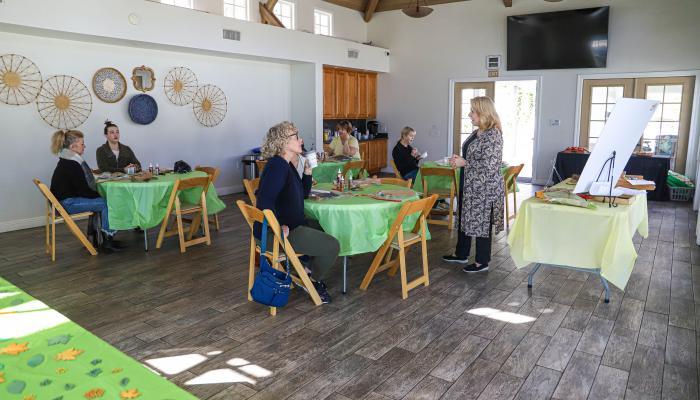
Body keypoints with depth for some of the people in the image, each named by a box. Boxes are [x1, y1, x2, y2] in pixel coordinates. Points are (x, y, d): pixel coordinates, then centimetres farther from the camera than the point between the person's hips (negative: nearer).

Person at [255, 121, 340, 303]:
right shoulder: (277, 165, -19)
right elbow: (265, 200, -32)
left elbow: (303, 194, 21)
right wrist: (279, 227, -27)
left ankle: (312, 272, 29)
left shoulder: (287, 165, 13)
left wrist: (307, 172, 8)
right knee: (332, 245, -14)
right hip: (275, 232, -11)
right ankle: (314, 282, 11)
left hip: (292, 224, 11)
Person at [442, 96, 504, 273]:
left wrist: (464, 163, -19)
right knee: (465, 219, 18)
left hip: (484, 189, -10)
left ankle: (482, 262, 17)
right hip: (470, 186, 10)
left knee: (481, 223, 2)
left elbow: (489, 165, -26)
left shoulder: (493, 135, -19)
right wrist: (459, 159, 4)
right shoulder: (476, 133, 9)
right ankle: (461, 254, 33)